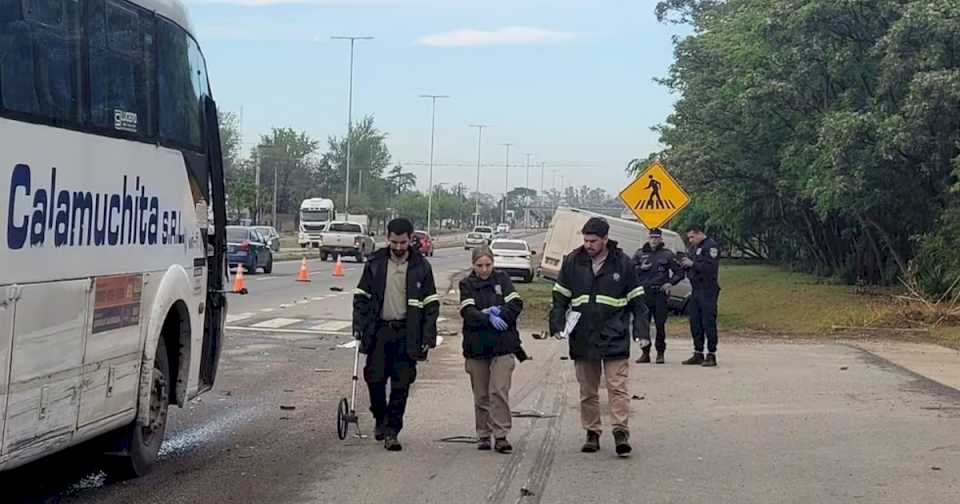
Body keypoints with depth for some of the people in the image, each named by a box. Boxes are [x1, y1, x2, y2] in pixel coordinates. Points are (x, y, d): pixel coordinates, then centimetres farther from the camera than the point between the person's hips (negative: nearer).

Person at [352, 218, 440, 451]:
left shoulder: (421, 267, 0)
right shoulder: (375, 263, 3)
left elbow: (431, 304, 2)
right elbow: (361, 296, 8)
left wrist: (428, 337, -4)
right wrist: (359, 327, -2)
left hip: (406, 333, -1)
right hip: (379, 331, 1)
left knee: (401, 385, -2)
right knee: (375, 378, -2)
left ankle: (392, 431, 5)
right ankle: (380, 419, 23)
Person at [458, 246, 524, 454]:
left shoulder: (502, 279, 6)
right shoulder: (467, 284, 4)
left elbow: (516, 304, -2)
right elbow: (468, 312, -10)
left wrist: (498, 313, -17)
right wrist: (489, 318, -25)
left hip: (502, 345, -1)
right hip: (476, 346, 1)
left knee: (499, 390, -11)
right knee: (481, 394, 8)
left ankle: (501, 435, -9)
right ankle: (484, 435, 18)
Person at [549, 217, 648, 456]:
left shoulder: (623, 263, -1)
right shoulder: (572, 261, 4)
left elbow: (636, 300, 5)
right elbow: (560, 297, 10)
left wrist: (641, 329, -4)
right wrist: (557, 324, -3)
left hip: (615, 338, -3)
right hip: (582, 337, 3)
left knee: (617, 387, -8)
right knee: (587, 390, 10)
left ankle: (621, 431, -8)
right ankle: (592, 433, 18)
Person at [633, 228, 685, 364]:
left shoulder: (667, 254, 6)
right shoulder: (640, 253, 11)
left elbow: (679, 272, 10)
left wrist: (670, 283, -4)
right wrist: (641, 268, -7)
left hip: (660, 293, -2)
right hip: (644, 293, 2)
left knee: (660, 324, -2)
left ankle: (660, 353, 7)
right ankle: (645, 353, 8)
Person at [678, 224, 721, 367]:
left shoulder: (711, 246, -9)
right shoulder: (693, 247, 18)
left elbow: (710, 267, -20)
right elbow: (690, 268, 22)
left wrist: (692, 264, -19)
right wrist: (684, 264, 0)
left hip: (708, 291, -9)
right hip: (695, 290, 9)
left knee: (708, 322, -8)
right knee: (695, 322, 9)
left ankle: (711, 355, -6)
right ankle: (698, 354, 16)